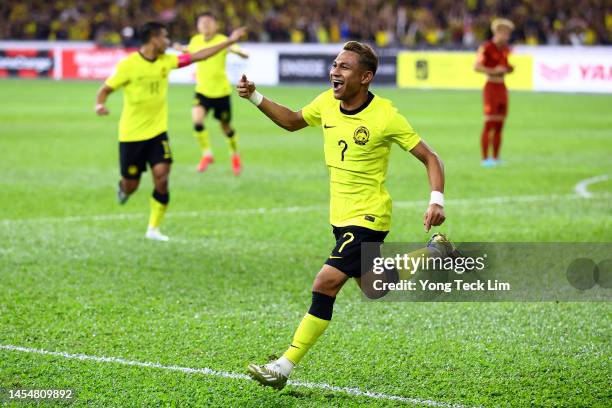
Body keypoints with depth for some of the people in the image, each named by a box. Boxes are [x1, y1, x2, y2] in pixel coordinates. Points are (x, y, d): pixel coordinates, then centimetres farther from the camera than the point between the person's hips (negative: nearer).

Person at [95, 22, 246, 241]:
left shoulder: (166, 61, 0)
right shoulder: (128, 65, -15)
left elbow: (198, 56, 6)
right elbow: (105, 89, -11)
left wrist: (229, 41, 5)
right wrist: (99, 105, -33)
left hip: (157, 132, 4)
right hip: (131, 135, -4)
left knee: (161, 178, -12)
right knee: (131, 186, 5)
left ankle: (154, 229, 1)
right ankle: (122, 188, 44)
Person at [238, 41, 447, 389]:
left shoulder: (385, 116, -19)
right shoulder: (327, 103, -2)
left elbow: (430, 157, -13)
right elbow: (292, 121, 18)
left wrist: (437, 200, -28)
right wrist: (255, 97, 5)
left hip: (368, 217, -8)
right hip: (341, 215, 8)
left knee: (325, 284, -18)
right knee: (373, 288, 21)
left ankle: (285, 367, -14)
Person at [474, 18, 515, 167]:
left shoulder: (505, 49, 11)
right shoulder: (486, 48, -13)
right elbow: (476, 67, -18)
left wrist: (510, 68, 2)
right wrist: (494, 70, -24)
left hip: (502, 88, 8)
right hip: (491, 87, -8)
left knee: (499, 126, 7)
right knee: (489, 124, -10)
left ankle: (495, 158, 12)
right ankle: (485, 159, -8)